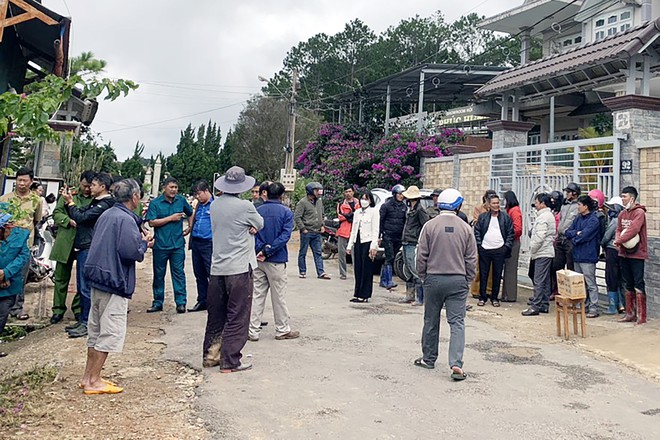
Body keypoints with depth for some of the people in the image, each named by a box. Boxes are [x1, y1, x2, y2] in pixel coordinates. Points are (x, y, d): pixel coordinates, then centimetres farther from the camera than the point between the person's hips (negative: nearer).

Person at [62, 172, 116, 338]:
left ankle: (87, 323, 1)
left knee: (86, 287, -6)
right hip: (83, 247, 10)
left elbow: (81, 217, -19)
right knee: (82, 285, 15)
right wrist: (69, 202, 7)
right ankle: (83, 320, 24)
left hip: (90, 249, -10)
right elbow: (80, 215, 19)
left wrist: (70, 202, -6)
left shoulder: (104, 205, -15)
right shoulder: (95, 202, 17)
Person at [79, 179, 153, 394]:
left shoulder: (107, 214, 12)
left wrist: (141, 243, 16)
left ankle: (88, 376, 25)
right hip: (115, 281, -9)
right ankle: (93, 381, 5)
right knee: (110, 333, 0)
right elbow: (130, 251, -23)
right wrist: (144, 243, -3)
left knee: (96, 330, 17)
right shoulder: (125, 219, -16)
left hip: (98, 279, 9)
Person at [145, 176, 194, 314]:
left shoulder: (181, 200, 6)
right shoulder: (155, 203, -3)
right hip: (160, 245, -1)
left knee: (178, 274, 0)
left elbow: (191, 213, 24)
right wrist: (171, 218, -12)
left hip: (178, 245, 1)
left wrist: (190, 228, 13)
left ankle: (181, 302, 4)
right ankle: (157, 303, 19)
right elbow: (152, 222, -12)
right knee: (158, 275, 8)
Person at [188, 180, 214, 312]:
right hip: (196, 243, 8)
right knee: (199, 274, 14)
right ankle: (202, 301, 24)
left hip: (209, 243, -8)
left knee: (212, 274, -6)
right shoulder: (199, 205, 16)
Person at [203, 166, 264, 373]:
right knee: (237, 317, 1)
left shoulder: (215, 205, 6)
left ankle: (210, 355, 24)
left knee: (216, 314, 16)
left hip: (217, 268, 7)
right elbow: (260, 224, 2)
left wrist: (247, 227, -1)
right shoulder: (245, 206, -14)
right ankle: (230, 361, 3)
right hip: (239, 268, -6)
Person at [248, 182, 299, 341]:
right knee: (278, 296, 6)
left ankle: (253, 331, 11)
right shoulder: (286, 212, -5)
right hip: (276, 261, -3)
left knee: (257, 295, 8)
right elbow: (285, 235, -15)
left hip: (258, 260, 3)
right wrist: (267, 252, -16)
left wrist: (261, 250, -13)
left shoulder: (257, 211, 4)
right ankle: (282, 330, 17)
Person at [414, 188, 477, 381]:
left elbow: (421, 256, -3)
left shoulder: (430, 226, -4)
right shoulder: (465, 228, -1)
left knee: (431, 321, 13)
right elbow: (471, 259, 2)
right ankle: (456, 364, -9)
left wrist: (423, 277, 11)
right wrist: (468, 281, 12)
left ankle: (428, 359, 25)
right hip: (458, 280, 0)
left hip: (434, 279, 0)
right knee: (457, 322, 1)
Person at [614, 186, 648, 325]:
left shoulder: (639, 212, -12)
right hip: (624, 253, 8)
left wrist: (619, 241, -17)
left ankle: (641, 316, 0)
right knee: (628, 285, 14)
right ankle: (630, 313, 23)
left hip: (637, 253, -8)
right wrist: (618, 240, -8)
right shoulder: (622, 213, 11)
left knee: (638, 285, -5)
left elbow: (633, 230, -22)